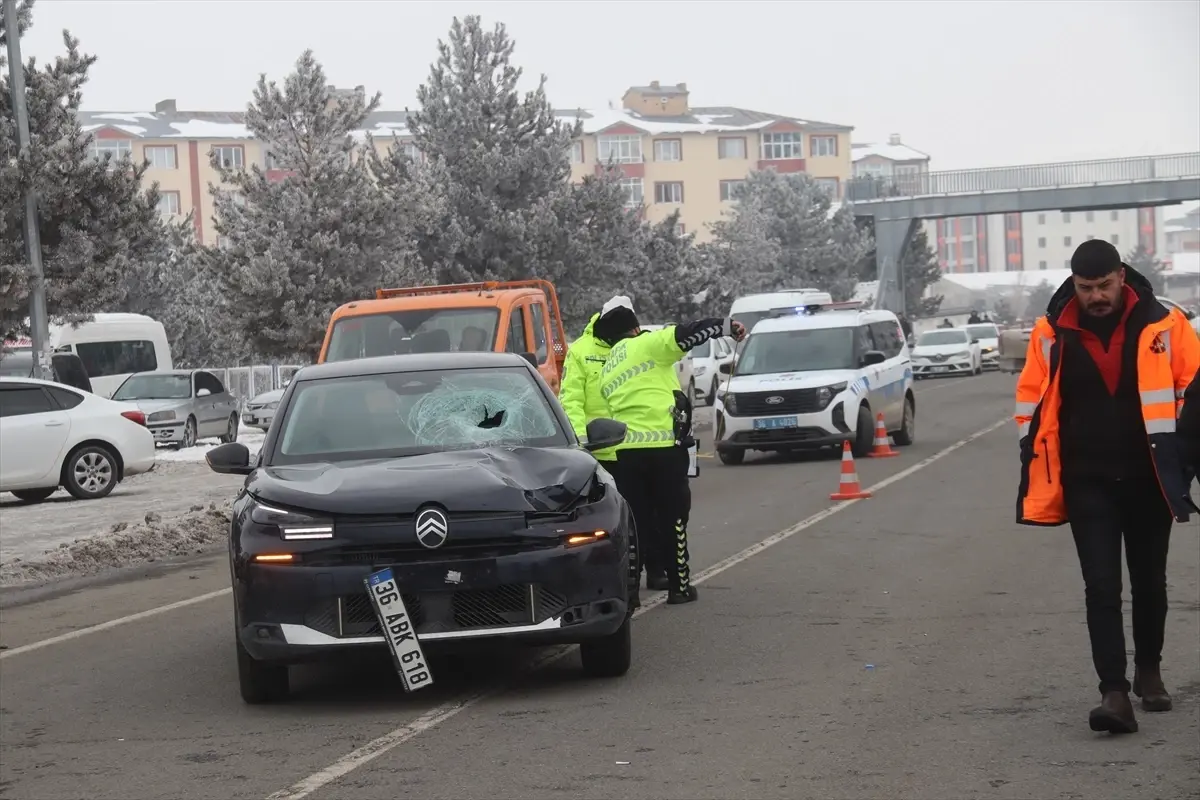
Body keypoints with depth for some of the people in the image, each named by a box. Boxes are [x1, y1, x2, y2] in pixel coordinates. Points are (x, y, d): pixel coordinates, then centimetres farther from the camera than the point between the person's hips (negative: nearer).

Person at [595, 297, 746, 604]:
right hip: (664, 445, -5)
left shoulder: (607, 372, 20)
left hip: (627, 451, 5)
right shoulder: (648, 345, -2)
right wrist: (726, 327, -12)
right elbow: (684, 335, -14)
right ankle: (679, 585, 10)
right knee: (673, 516, 5)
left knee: (634, 519, 11)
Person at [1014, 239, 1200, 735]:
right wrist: (1037, 470, 2)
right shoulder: (1052, 333, -3)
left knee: (1149, 581, 15)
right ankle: (1114, 692, -11)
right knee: (1102, 587, -7)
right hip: (1087, 482, 0)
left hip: (1147, 479, 0)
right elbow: (1032, 401, 5)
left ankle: (1148, 671, 35)